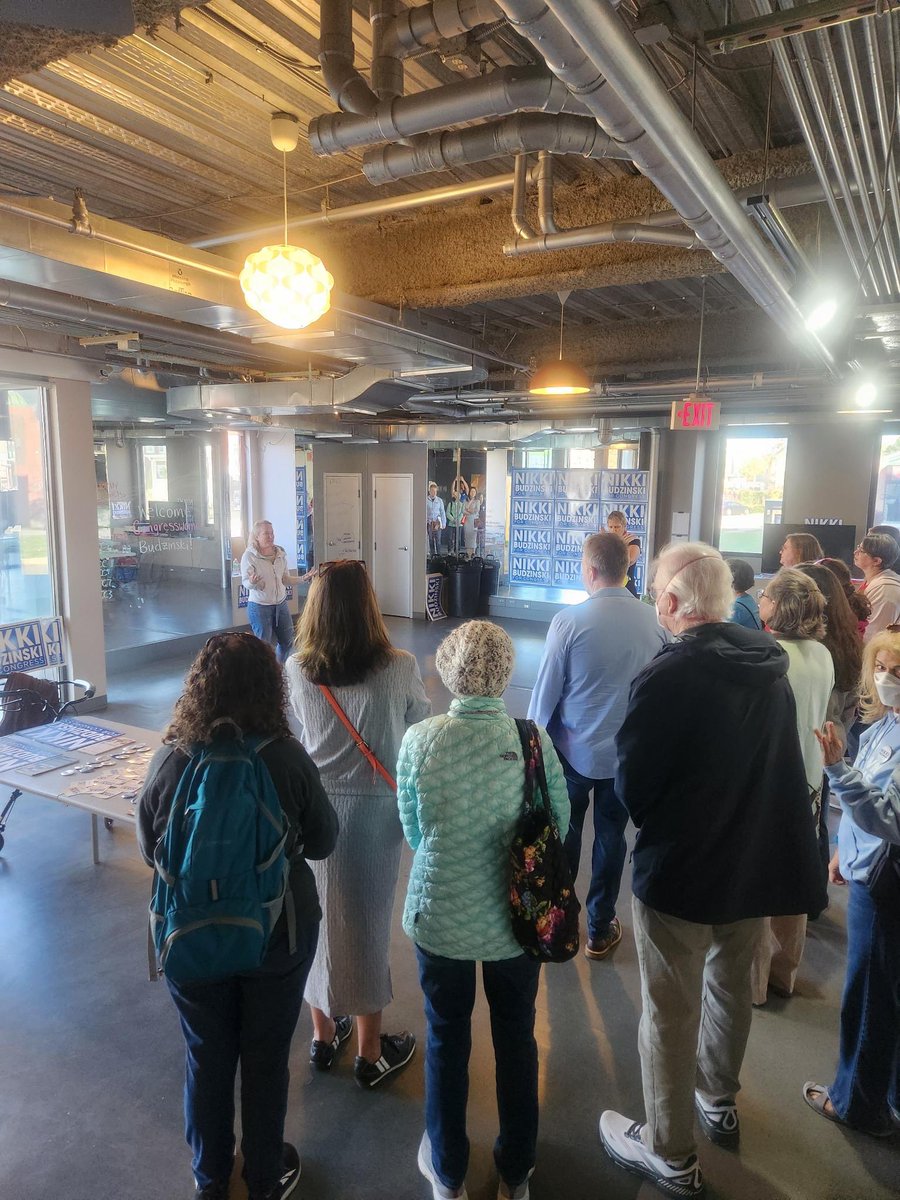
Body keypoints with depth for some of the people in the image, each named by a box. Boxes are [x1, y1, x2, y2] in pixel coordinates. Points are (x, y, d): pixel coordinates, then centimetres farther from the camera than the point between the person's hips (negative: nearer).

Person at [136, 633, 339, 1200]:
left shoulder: (169, 760, -18)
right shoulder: (288, 759, -23)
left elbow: (150, 853, -3)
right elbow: (323, 843, -9)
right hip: (278, 935, -1)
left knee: (206, 1055, 23)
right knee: (267, 1056, 20)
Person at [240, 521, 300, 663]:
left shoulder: (280, 553, 1)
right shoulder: (249, 555, -13)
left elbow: (285, 579, 7)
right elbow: (245, 583, -15)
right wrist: (252, 582, -37)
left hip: (281, 603, 5)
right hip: (260, 606, -5)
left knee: (287, 641, 15)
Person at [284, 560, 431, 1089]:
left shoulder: (297, 669, -11)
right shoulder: (400, 668, -18)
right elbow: (422, 721, -1)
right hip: (375, 809, -2)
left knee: (319, 915, 20)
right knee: (368, 921, 13)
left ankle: (324, 1034, 40)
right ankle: (370, 1052, 31)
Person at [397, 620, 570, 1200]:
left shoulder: (420, 739, -18)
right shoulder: (535, 740, -18)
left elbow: (413, 832, -6)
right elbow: (559, 828, -6)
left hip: (441, 917, 0)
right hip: (517, 920, 1)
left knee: (447, 1040, 22)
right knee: (517, 1037, 23)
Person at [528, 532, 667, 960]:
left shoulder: (569, 620, -18)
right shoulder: (652, 621, -9)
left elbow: (546, 689, -11)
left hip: (574, 750, -2)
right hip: (629, 753, 2)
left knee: (565, 834, 16)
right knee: (611, 836, 16)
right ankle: (600, 931, 29)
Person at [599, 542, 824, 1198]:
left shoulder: (670, 675, -26)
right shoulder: (771, 665, -4)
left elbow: (631, 785, -18)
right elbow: (783, 769, 5)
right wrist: (740, 821, 14)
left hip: (681, 872, -7)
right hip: (757, 864, 7)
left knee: (671, 1013, 12)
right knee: (730, 985, 27)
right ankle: (718, 1100, 50)